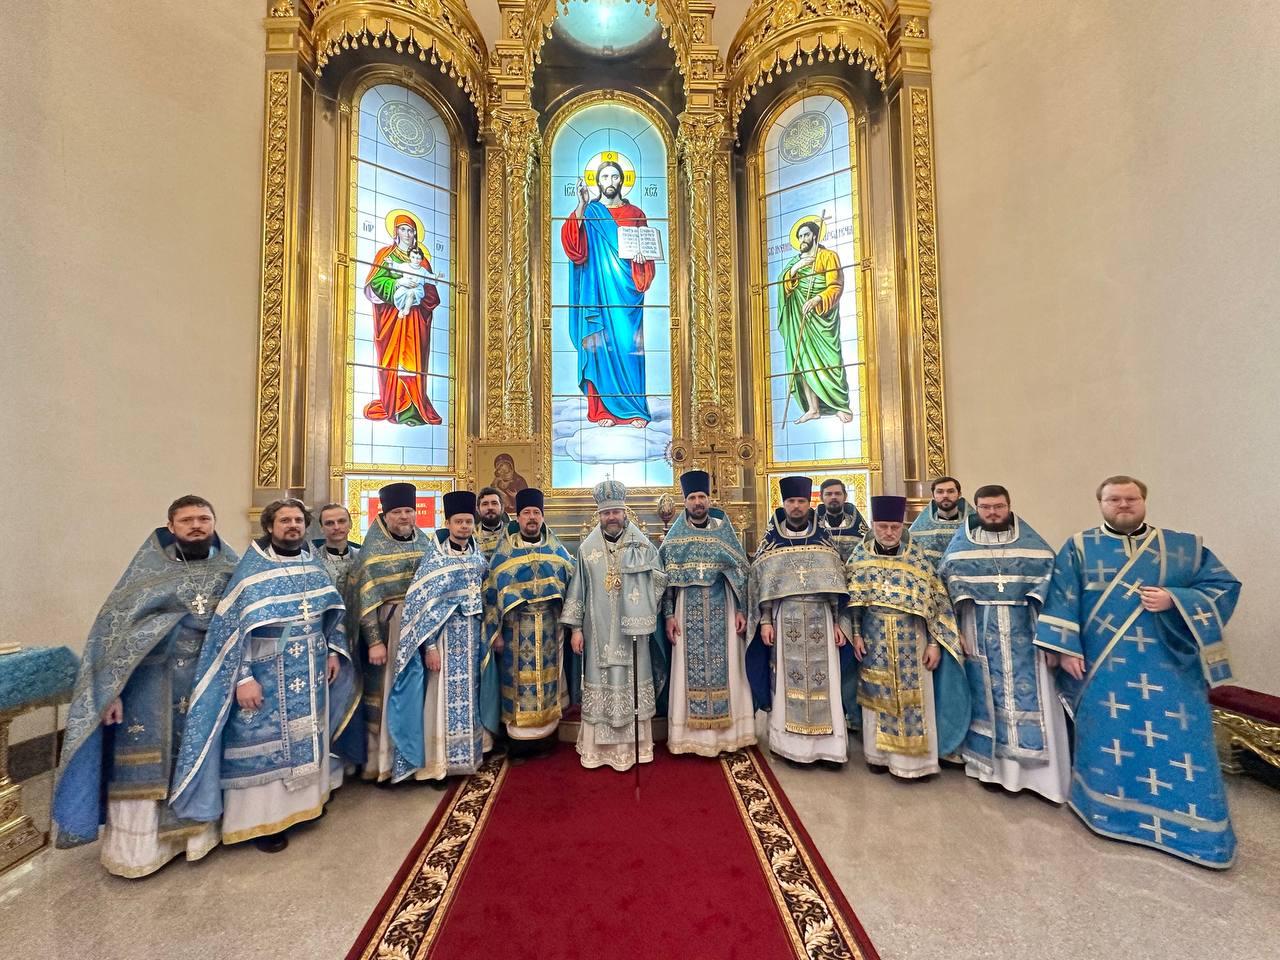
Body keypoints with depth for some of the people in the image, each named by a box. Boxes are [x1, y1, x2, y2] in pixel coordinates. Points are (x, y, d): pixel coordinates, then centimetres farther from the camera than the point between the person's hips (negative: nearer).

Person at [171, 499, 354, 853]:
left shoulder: (314, 567, 5)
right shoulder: (251, 570, -10)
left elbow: (332, 614, 12)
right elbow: (231, 627, -14)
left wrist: (334, 652, 6)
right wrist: (243, 677, -19)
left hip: (310, 670, 5)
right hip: (267, 672, -5)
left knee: (307, 734, 16)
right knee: (265, 740, 6)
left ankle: (305, 798, 35)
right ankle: (262, 819, 23)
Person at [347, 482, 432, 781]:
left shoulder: (425, 543, 6)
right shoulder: (374, 550, -7)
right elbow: (366, 598, -11)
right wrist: (374, 641, -17)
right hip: (387, 626, -4)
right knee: (384, 692, 5)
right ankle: (380, 759, 21)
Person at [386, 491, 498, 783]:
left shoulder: (478, 556, 5)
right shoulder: (434, 557, -11)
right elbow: (421, 603, -13)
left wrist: (488, 635, 13)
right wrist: (430, 645, -17)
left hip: (473, 635, 5)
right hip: (445, 635, -5)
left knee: (469, 695, 15)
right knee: (443, 697, 2)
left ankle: (470, 753, 30)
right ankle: (438, 763, 16)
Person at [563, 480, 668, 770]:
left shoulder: (642, 544, -2)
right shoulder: (587, 547, 2)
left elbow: (659, 583, 0)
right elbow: (577, 589, 4)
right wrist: (575, 628, 1)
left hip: (632, 628, -1)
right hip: (598, 630, 1)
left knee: (632, 683, 7)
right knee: (599, 683, 8)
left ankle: (633, 745, 23)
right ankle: (598, 746, 23)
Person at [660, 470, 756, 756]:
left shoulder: (724, 531, 4)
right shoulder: (674, 536, 3)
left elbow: (740, 572, 3)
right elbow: (666, 578, 1)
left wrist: (741, 610, -3)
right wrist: (669, 615, -5)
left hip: (721, 611, 1)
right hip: (688, 612, 0)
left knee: (723, 667, 5)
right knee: (691, 670, 3)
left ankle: (725, 732, 19)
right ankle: (693, 734, 16)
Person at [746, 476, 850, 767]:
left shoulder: (824, 539, 7)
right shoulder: (770, 541, 3)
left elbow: (836, 585, 7)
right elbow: (761, 584, 1)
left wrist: (837, 622, 1)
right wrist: (765, 621, -6)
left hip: (821, 619, 1)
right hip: (785, 619, -1)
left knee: (823, 679, 3)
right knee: (788, 680, 3)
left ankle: (827, 745, 13)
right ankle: (790, 744, 14)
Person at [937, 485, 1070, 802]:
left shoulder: (1032, 543, 4)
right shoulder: (961, 544, 4)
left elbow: (1051, 584, 0)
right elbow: (946, 585, 2)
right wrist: (953, 629, -6)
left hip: (1023, 632, 0)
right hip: (980, 633, 0)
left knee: (1030, 697, 2)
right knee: (987, 696, 7)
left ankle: (1036, 770, 15)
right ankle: (991, 763, 21)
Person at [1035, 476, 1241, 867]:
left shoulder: (1184, 547, 5)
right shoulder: (1078, 548, 0)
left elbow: (1224, 586, 4)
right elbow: (1062, 600, -3)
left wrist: (1174, 600, -13)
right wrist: (1065, 648, -9)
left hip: (1168, 667, 1)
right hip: (1104, 668, -1)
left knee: (1178, 742, 3)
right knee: (1108, 740, 8)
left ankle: (1192, 827, 21)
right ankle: (1112, 811, 26)